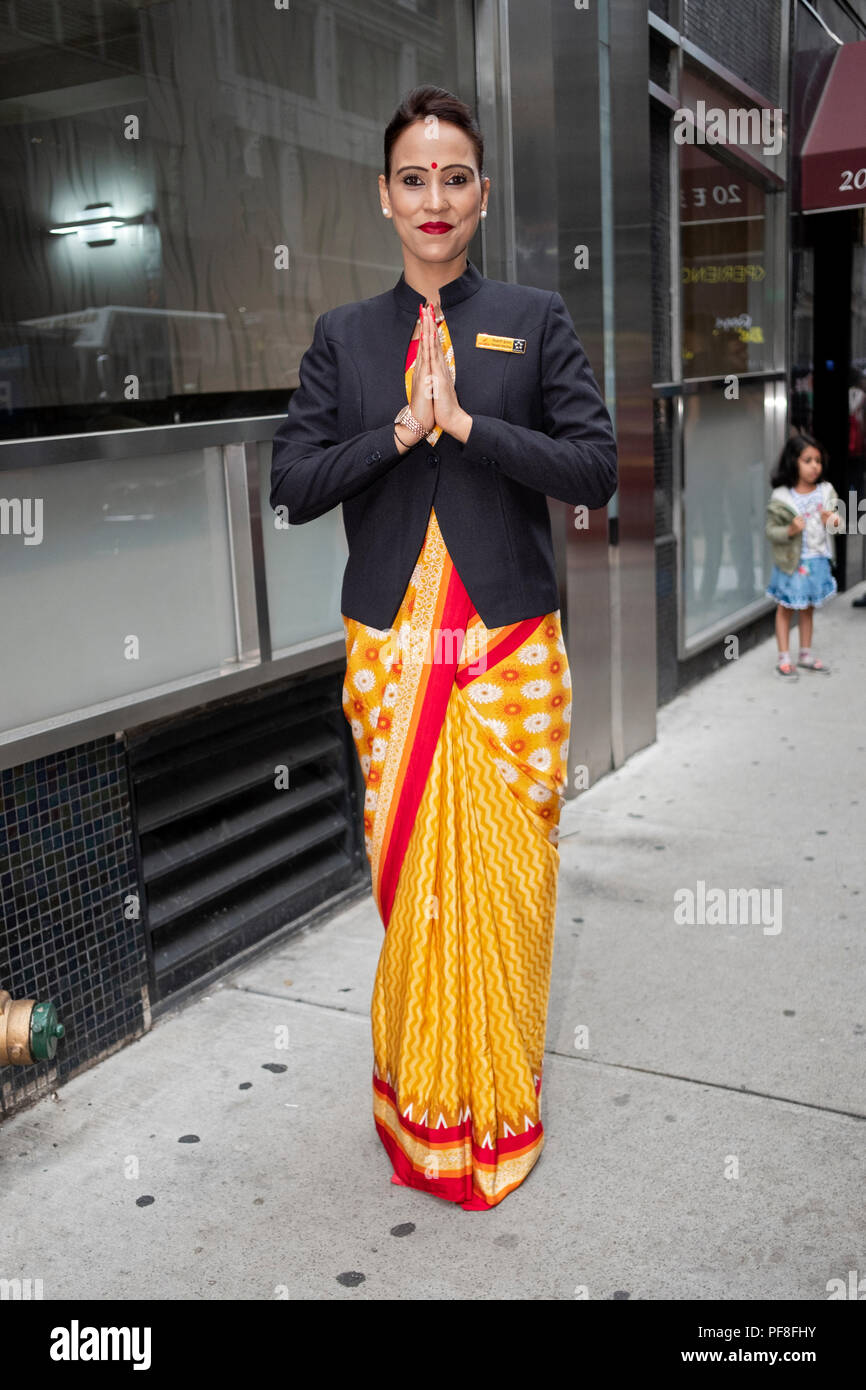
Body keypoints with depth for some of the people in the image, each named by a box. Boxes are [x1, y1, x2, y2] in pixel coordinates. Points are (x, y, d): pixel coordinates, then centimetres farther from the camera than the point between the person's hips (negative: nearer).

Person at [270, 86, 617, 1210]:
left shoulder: (537, 320, 4)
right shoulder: (344, 336, 9)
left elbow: (596, 470, -6)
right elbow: (291, 486, 1)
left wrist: (464, 421, -14)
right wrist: (401, 431, -11)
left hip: (512, 651, -1)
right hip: (393, 650, 1)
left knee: (507, 877, 3)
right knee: (409, 877, 5)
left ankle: (501, 1108, 24)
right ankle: (422, 1109, 25)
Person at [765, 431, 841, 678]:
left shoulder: (826, 491, -1)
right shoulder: (781, 498, -14)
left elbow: (836, 518, 10)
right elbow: (771, 530, -10)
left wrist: (834, 521, -13)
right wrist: (790, 531, -28)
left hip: (817, 561, 4)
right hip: (791, 563, -4)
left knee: (808, 608, 17)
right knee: (785, 609, 7)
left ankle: (805, 655, 30)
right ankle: (784, 659, 15)